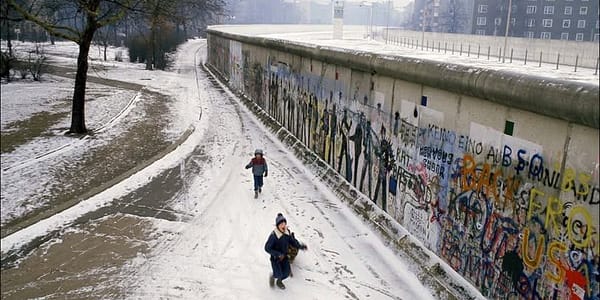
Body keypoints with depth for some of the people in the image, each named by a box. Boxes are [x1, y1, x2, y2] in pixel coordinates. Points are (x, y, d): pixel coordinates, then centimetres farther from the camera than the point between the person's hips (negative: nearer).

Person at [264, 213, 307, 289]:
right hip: (275, 257, -5)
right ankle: (273, 276, 30)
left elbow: (293, 241, 1)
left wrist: (301, 246, -16)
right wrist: (278, 254, -29)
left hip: (284, 256, 5)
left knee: (286, 273, 8)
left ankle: (279, 281, 41)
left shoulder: (287, 233, -11)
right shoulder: (273, 235, -27)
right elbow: (267, 248, -24)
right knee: (278, 274, -8)